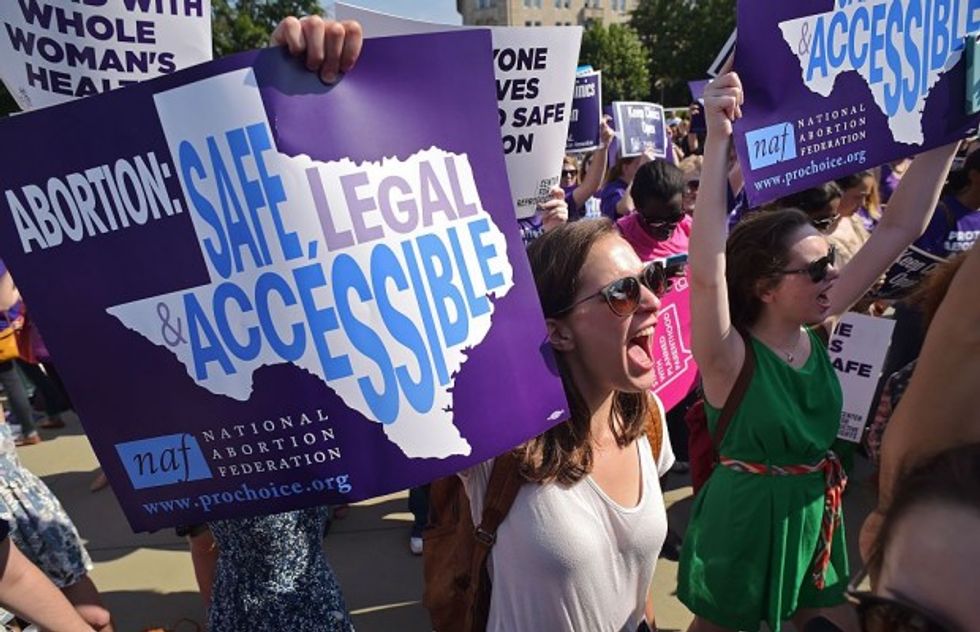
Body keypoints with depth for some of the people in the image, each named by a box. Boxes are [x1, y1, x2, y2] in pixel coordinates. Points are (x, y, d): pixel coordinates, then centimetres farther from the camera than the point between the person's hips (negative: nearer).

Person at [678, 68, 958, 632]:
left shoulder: (817, 331, -8)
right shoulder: (731, 356, -25)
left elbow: (899, 230, -7)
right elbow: (707, 272, -46)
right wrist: (718, 141, -51)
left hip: (816, 516, 6)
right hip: (745, 521, -6)